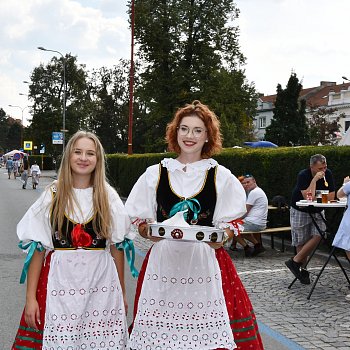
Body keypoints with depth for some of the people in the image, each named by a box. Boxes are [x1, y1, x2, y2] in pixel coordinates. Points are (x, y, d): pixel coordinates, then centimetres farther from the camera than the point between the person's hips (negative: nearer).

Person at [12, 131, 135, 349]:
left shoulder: (108, 196, 4)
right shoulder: (53, 195, 2)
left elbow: (117, 247, 8)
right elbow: (38, 248, 0)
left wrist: (122, 292, 10)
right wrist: (31, 297, -4)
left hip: (101, 285, 1)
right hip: (60, 283, -1)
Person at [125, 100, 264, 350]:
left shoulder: (221, 176, 8)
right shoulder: (155, 174, 9)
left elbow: (230, 225, 9)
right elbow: (140, 221, 10)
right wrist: (151, 232, -11)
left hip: (206, 261, 0)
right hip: (164, 261, 1)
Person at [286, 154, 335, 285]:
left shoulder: (328, 174, -8)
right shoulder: (303, 175, -22)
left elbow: (331, 197, -8)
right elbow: (308, 197, -32)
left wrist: (314, 198, -17)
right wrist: (315, 179, -32)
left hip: (317, 211, 4)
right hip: (300, 211, -4)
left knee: (318, 236, -15)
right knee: (301, 242, -1)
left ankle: (295, 261, -6)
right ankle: (303, 270, 12)